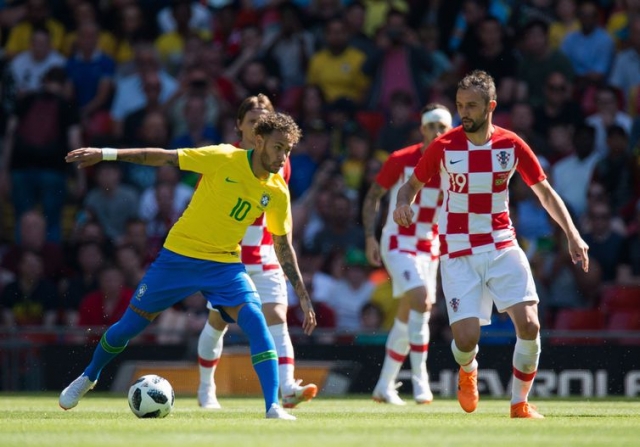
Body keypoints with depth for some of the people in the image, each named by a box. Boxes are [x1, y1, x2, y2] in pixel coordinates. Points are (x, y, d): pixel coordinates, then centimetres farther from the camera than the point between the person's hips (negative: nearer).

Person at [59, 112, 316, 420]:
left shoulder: (278, 192, -6)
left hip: (225, 265, 2)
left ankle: (273, 408, -22)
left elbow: (284, 247, 5)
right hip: (179, 255, -2)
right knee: (129, 325, 7)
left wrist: (303, 297, 2)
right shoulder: (223, 159, -16)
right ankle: (89, 377, 34)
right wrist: (106, 154, -12)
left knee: (257, 323, -22)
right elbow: (163, 157, -10)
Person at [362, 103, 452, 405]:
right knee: (421, 301, -24)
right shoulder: (401, 160, -10)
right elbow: (372, 196, 0)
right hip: (398, 242, -5)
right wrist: (370, 237, -9)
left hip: (430, 246, 5)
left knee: (407, 317, 9)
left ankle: (385, 386, 20)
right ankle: (420, 377, -19)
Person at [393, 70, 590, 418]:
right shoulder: (443, 147, -6)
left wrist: (572, 235, -4)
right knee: (466, 338, -12)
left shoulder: (512, 145, -3)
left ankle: (520, 403, 5)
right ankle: (467, 371, 27)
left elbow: (545, 193, 6)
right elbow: (412, 185, 8)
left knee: (529, 325, -16)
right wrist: (403, 204, -16)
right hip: (458, 253, -1)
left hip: (502, 247, 1)